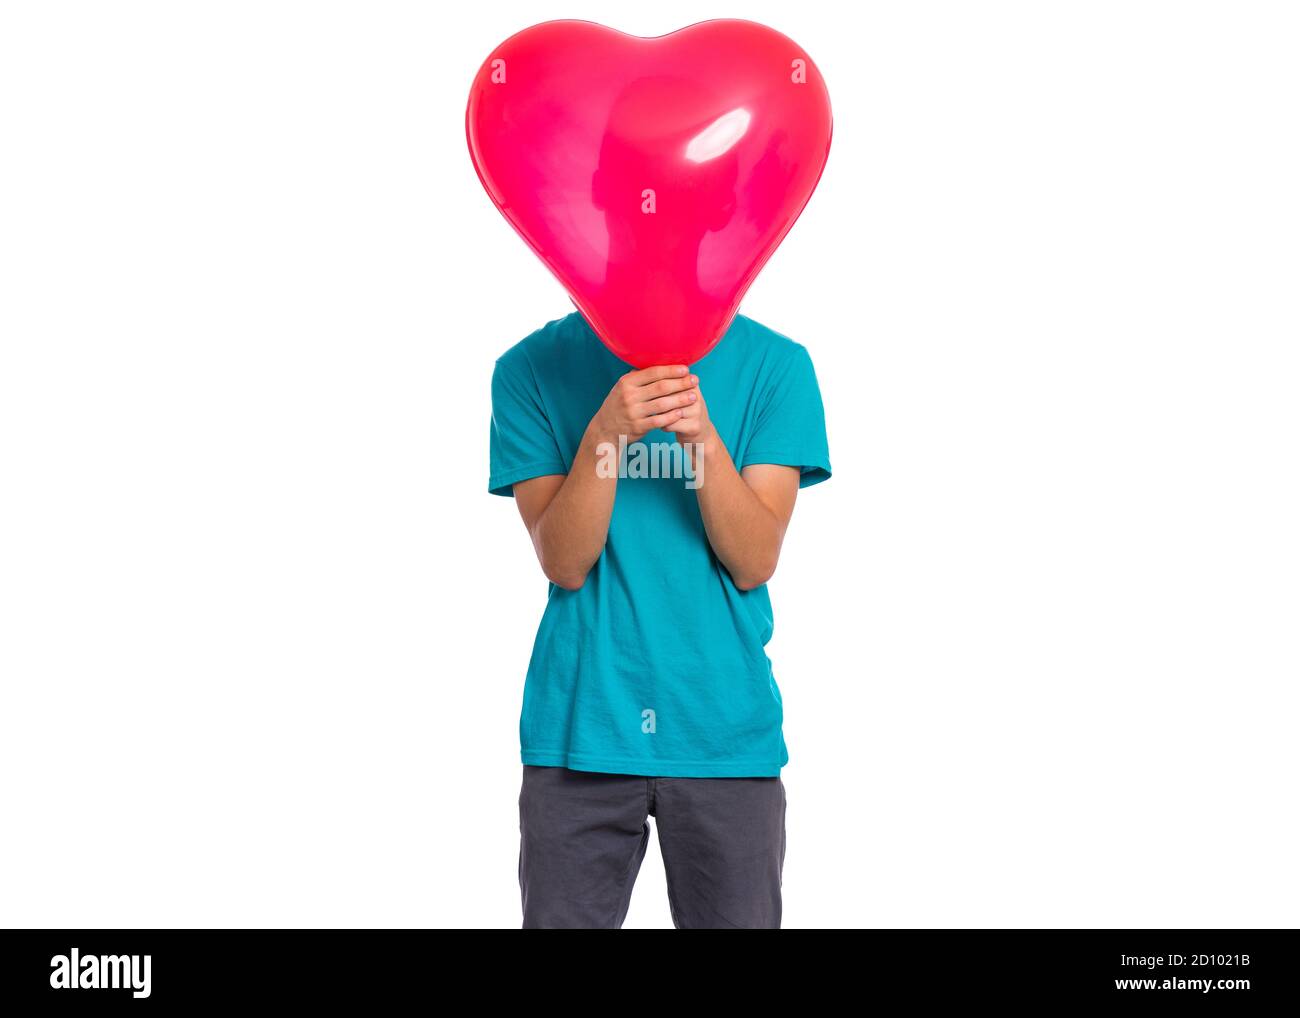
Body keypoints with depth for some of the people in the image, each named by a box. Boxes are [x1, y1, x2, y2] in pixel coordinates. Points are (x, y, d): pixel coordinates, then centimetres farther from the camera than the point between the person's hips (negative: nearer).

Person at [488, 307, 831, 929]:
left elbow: (754, 562, -7)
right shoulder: (531, 368, 0)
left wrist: (704, 437, -23)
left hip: (726, 731, 0)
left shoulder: (774, 363, -1)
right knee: (562, 917, 7)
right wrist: (605, 433, -23)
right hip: (578, 732, 0)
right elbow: (564, 563, -8)